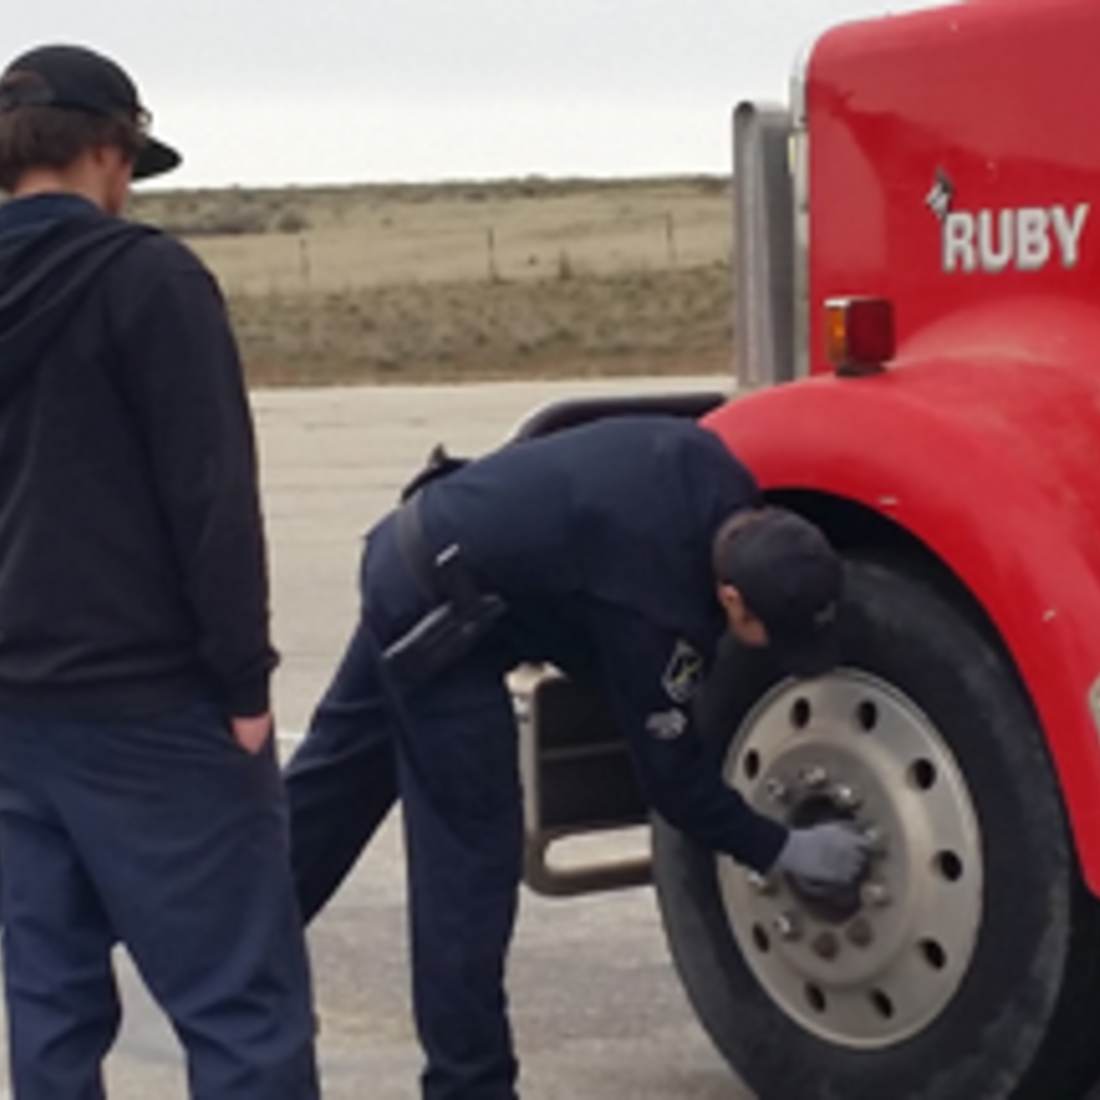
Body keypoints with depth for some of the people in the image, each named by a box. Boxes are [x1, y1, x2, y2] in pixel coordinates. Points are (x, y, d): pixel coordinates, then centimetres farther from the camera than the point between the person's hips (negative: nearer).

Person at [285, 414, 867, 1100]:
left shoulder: (708, 472, -10)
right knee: (471, 851, -3)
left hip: (417, 555, 9)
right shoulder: (652, 606, -29)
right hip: (436, 611, -9)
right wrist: (783, 850, -8)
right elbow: (672, 776, -17)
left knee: (336, 780, 22)